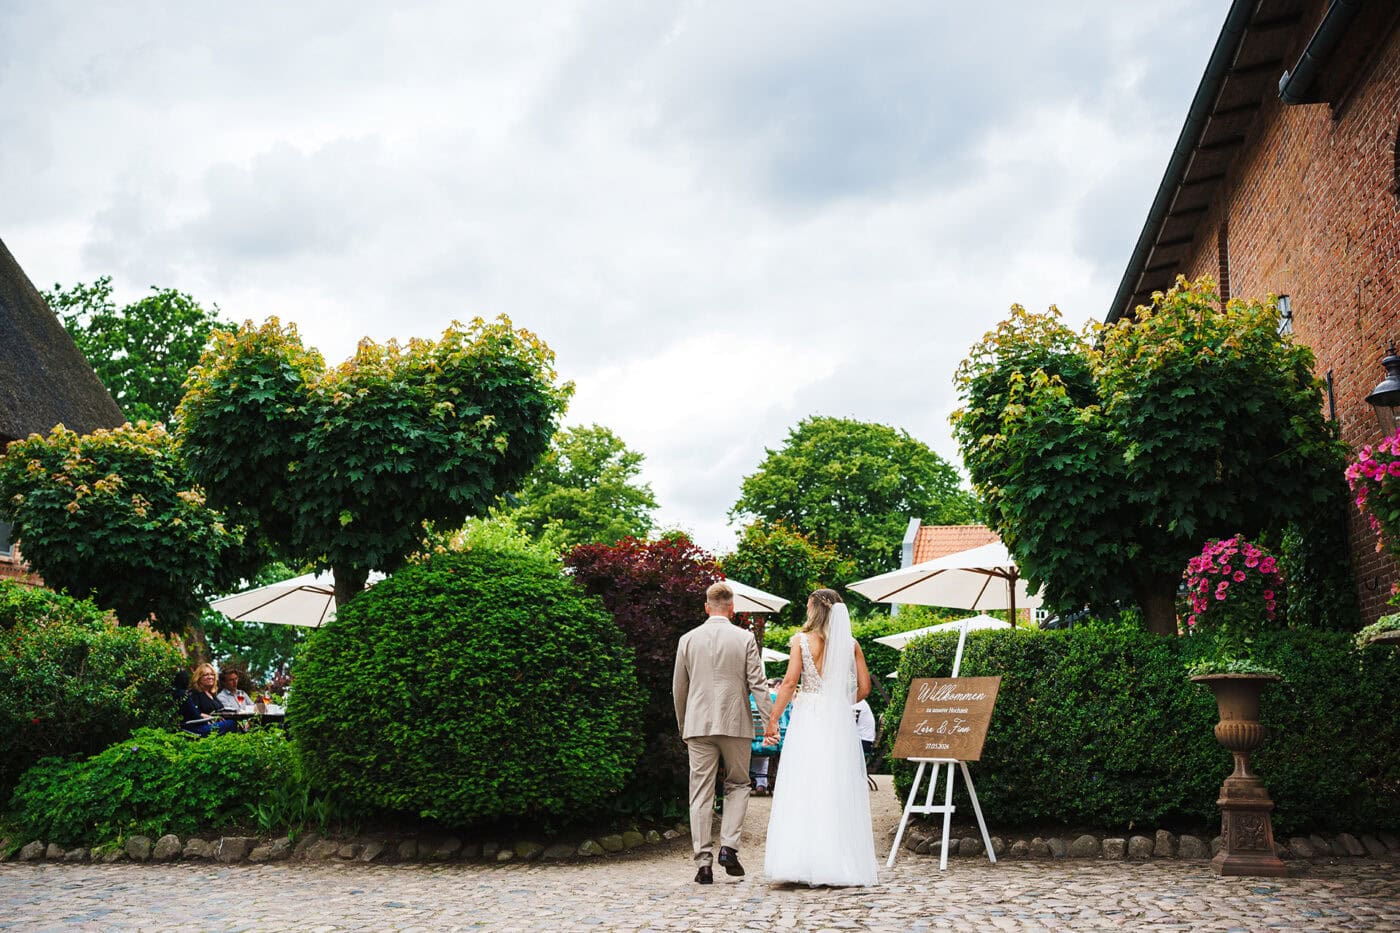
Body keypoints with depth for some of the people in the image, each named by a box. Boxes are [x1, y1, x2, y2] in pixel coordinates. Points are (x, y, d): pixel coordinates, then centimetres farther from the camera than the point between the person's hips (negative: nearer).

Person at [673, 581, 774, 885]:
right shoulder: (745, 639, -2)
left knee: (701, 793, 3)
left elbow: (678, 688, 9)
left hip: (698, 725, 1)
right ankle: (729, 846, -1)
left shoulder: (688, 639, 4)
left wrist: (683, 727, 20)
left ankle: (704, 862, 1)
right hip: (735, 723, -1)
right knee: (737, 785, 15)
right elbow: (757, 685, -6)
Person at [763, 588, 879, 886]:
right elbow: (864, 687, 6)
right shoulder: (851, 644, 7)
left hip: (807, 719, -2)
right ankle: (840, 863, 4)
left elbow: (790, 682, -8)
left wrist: (773, 720, -5)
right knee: (839, 791, 5)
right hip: (839, 721, 3)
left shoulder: (801, 640, -2)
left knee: (800, 791, -1)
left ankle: (797, 862, -5)